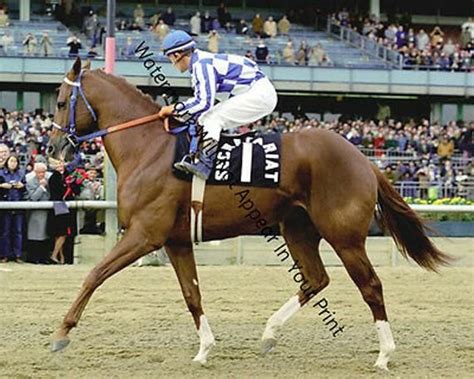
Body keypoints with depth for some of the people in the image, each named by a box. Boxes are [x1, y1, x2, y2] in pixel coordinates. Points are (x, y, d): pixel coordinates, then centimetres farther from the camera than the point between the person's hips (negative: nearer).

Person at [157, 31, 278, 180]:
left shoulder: (201, 64, -18)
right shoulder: (201, 62, 12)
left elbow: (204, 102, -25)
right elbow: (202, 98, 21)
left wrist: (175, 108, -15)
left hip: (260, 93, -10)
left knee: (212, 119, -18)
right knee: (203, 119, 12)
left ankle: (204, 164, -27)